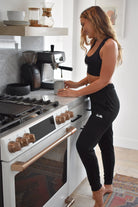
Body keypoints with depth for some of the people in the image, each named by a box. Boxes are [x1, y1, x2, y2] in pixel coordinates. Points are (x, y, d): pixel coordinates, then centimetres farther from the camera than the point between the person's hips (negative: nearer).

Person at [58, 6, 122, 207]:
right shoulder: (94, 43, 13)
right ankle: (108, 185, 36)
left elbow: (103, 80, -20)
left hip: (106, 103, -9)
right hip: (99, 101, 9)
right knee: (105, 143, 19)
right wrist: (78, 83, 5)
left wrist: (77, 92, -17)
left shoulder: (110, 45, -16)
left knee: (84, 145, -13)